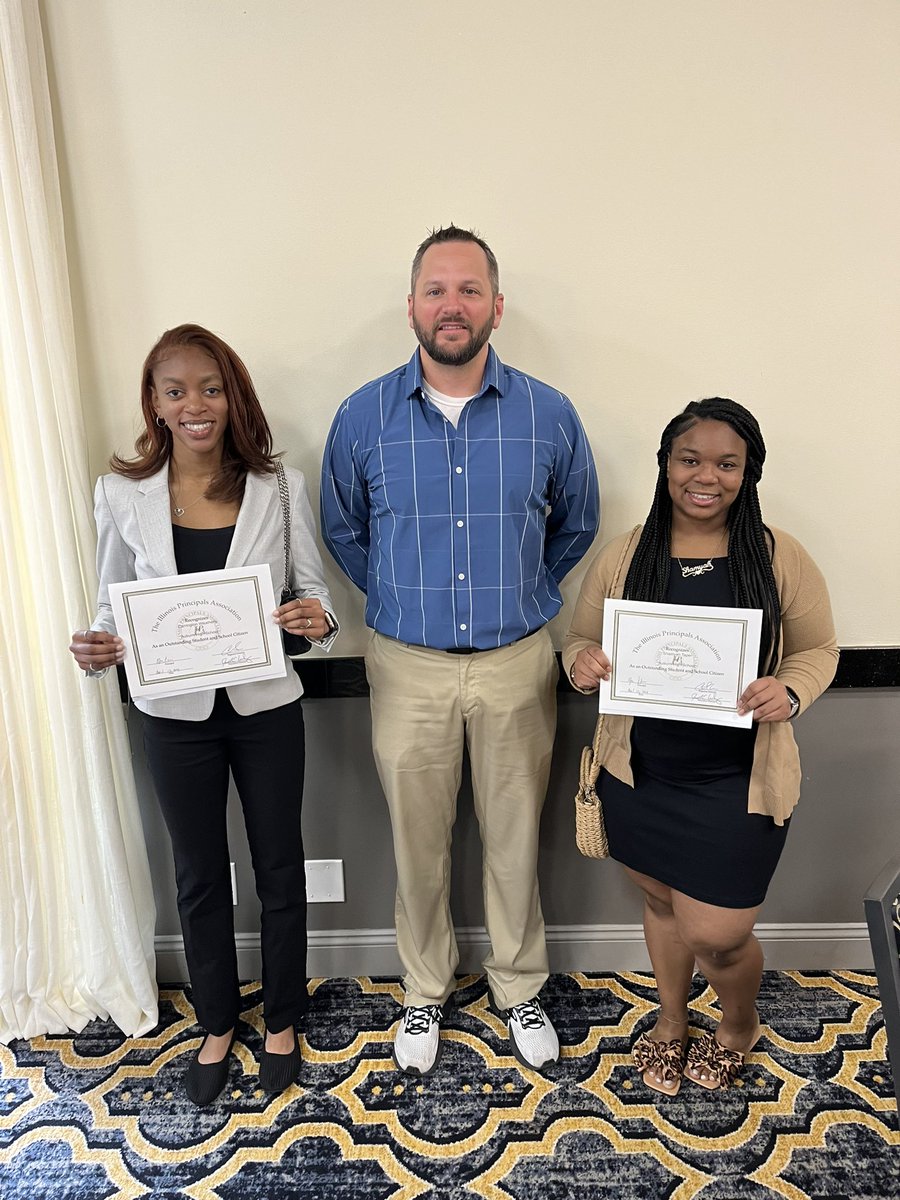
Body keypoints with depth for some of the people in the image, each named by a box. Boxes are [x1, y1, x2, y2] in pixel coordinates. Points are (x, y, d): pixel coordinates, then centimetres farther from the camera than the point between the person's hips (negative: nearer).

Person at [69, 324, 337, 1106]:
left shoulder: (281, 487, -8)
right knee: (200, 875, 18)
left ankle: (282, 1022, 41)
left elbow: (315, 589, -2)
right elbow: (115, 601, 5)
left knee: (279, 867, 15)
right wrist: (96, 647, -15)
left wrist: (318, 620, -24)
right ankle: (218, 1024, 44)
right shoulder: (121, 495, -5)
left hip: (266, 708, -1)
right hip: (176, 714, 1)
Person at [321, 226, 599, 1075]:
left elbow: (576, 525, 11)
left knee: (515, 837, 14)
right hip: (407, 667, 0)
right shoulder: (363, 417, -4)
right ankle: (424, 992, 39)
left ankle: (519, 987, 39)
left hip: (518, 663, 0)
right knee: (418, 842, 14)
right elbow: (343, 532, 10)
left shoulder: (549, 415, -4)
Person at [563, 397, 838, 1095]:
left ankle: (741, 1024, 42)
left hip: (739, 782, -2)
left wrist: (790, 692, -19)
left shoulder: (781, 559, -7)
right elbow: (582, 641, 6)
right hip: (641, 774, 3)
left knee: (715, 935, 4)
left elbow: (819, 650, 2)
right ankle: (672, 1020, 51)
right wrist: (583, 663, -18)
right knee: (662, 902, 21)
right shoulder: (622, 558, -3)